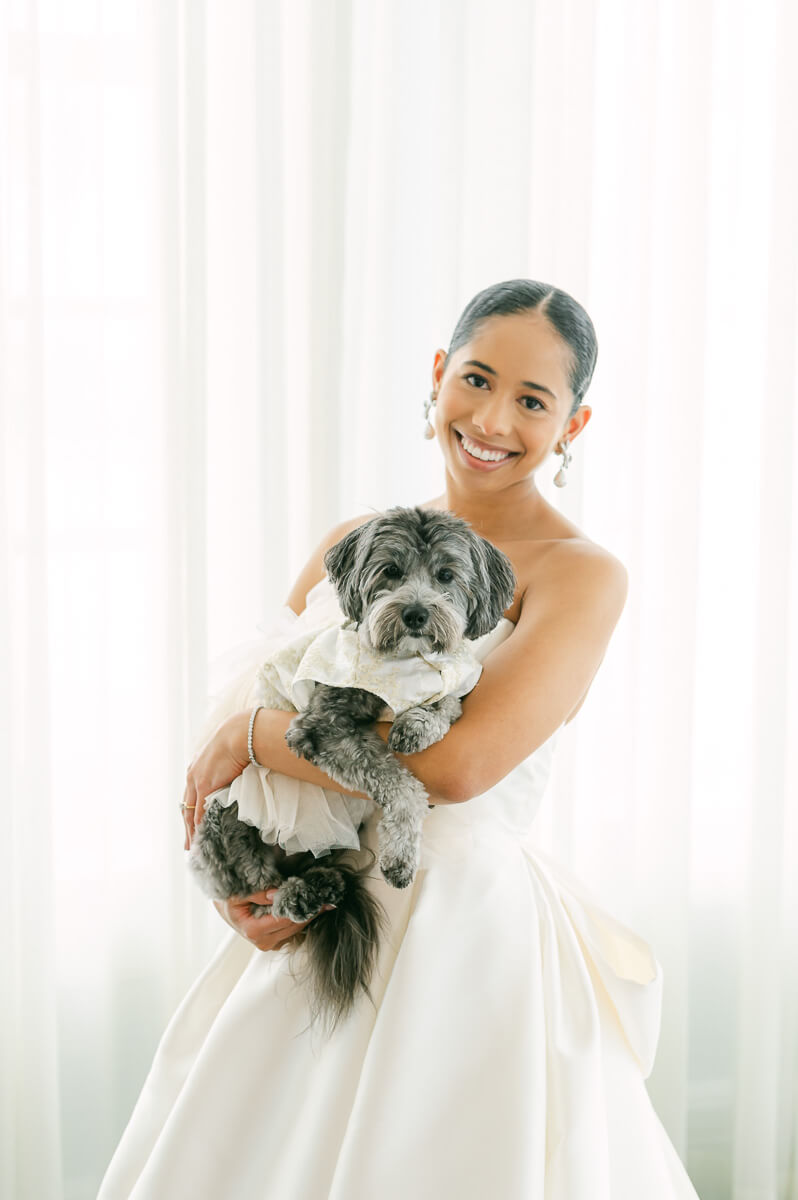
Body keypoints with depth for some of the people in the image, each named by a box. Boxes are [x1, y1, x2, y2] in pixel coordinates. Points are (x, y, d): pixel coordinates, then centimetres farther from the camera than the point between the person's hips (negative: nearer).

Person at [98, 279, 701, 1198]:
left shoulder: (580, 575, -10)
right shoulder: (353, 544, 6)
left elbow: (455, 763, -25)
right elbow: (220, 756, 8)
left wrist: (252, 735, -15)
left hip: (469, 942, -5)